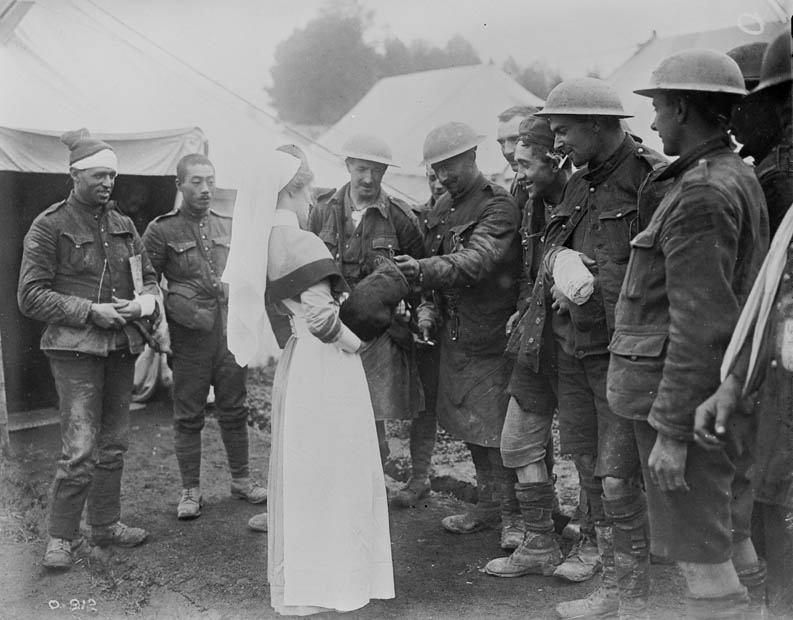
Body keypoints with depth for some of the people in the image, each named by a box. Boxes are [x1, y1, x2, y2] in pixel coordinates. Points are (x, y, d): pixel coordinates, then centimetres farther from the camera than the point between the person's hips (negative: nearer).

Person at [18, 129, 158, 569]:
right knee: (80, 447, -9)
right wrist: (89, 311, -17)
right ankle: (61, 537, 7)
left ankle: (106, 523, 28)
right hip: (75, 348, -6)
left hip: (121, 346, 6)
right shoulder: (49, 226, -5)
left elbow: (149, 277, 19)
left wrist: (142, 302, -4)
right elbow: (31, 296, -8)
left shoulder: (123, 225, 12)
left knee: (114, 443, 13)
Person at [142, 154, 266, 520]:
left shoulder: (229, 227, 11)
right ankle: (191, 490, 17)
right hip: (189, 335, -3)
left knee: (234, 409, 12)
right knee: (188, 415, 5)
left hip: (231, 331, 4)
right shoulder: (161, 230, -2)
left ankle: (241, 479, 26)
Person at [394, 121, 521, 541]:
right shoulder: (442, 208, 11)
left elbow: (477, 259, -30)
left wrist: (424, 271, -41)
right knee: (469, 426, 15)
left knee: (496, 433, -2)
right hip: (454, 334, 8)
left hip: (491, 338, -8)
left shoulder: (498, 207, -14)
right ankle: (488, 507, 30)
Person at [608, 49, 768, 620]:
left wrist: (671, 432, -20)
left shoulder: (701, 193, -19)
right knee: (729, 533, 21)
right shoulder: (740, 176, 12)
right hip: (724, 395, 10)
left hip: (684, 392, -10)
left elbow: (701, 324, -23)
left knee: (700, 550, 3)